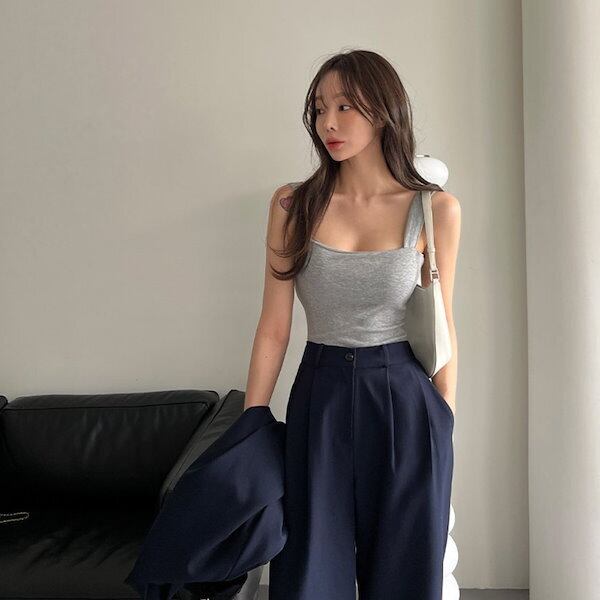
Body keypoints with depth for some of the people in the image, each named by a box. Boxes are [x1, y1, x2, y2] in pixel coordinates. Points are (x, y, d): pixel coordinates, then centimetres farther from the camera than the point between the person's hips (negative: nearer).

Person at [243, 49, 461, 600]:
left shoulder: (437, 209, -3)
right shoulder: (293, 205, -2)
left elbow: (441, 326, 4)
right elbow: (274, 328, 0)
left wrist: (445, 423, 7)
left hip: (405, 404, 0)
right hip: (320, 403, 1)